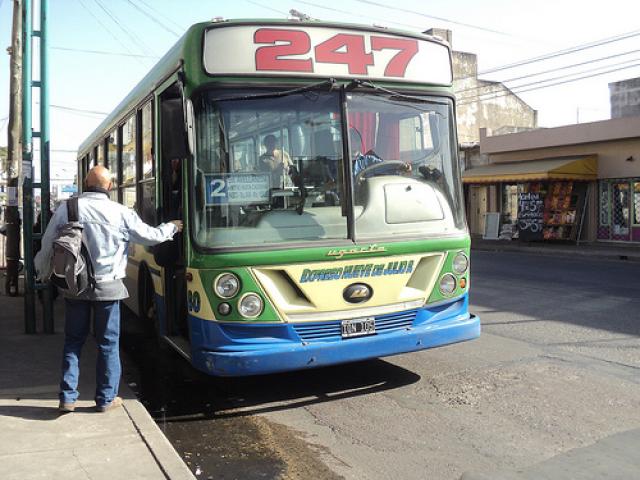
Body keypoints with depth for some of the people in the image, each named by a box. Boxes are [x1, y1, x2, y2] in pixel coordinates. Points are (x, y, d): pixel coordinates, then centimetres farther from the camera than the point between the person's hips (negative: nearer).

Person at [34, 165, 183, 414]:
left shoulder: (66, 208, -5)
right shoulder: (120, 212, -10)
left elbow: (47, 244, 3)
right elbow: (150, 235, 1)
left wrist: (44, 274, 21)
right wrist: (172, 227, 20)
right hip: (107, 287, -2)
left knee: (73, 341, 13)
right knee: (108, 343, 8)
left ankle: (67, 398, 16)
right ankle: (106, 398, 15)